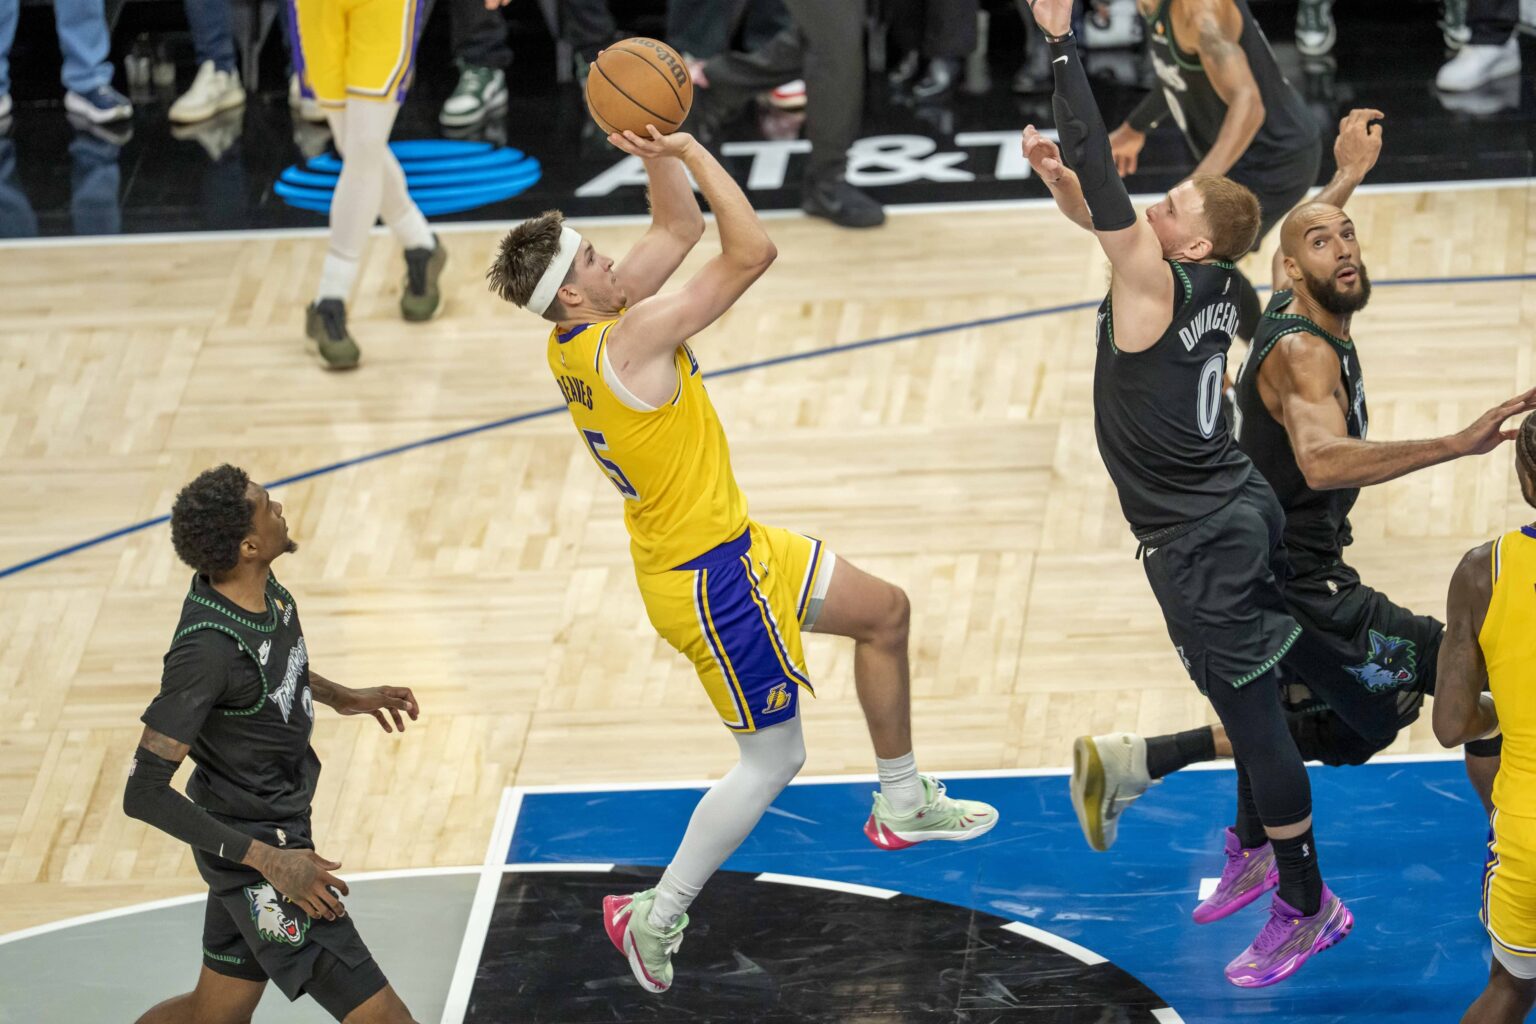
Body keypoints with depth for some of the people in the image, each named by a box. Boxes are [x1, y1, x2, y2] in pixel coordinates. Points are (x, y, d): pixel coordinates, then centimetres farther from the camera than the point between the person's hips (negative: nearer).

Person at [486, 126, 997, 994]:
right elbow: (754, 250, -28)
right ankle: (656, 918, 12)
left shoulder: (580, 336, 0)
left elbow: (681, 227, 12)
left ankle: (903, 801, 36)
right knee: (774, 759, 2)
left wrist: (657, 151, -3)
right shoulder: (630, 339, -28)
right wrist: (687, 149, -23)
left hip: (735, 548, 10)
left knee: (884, 612, 22)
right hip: (707, 579, -10)